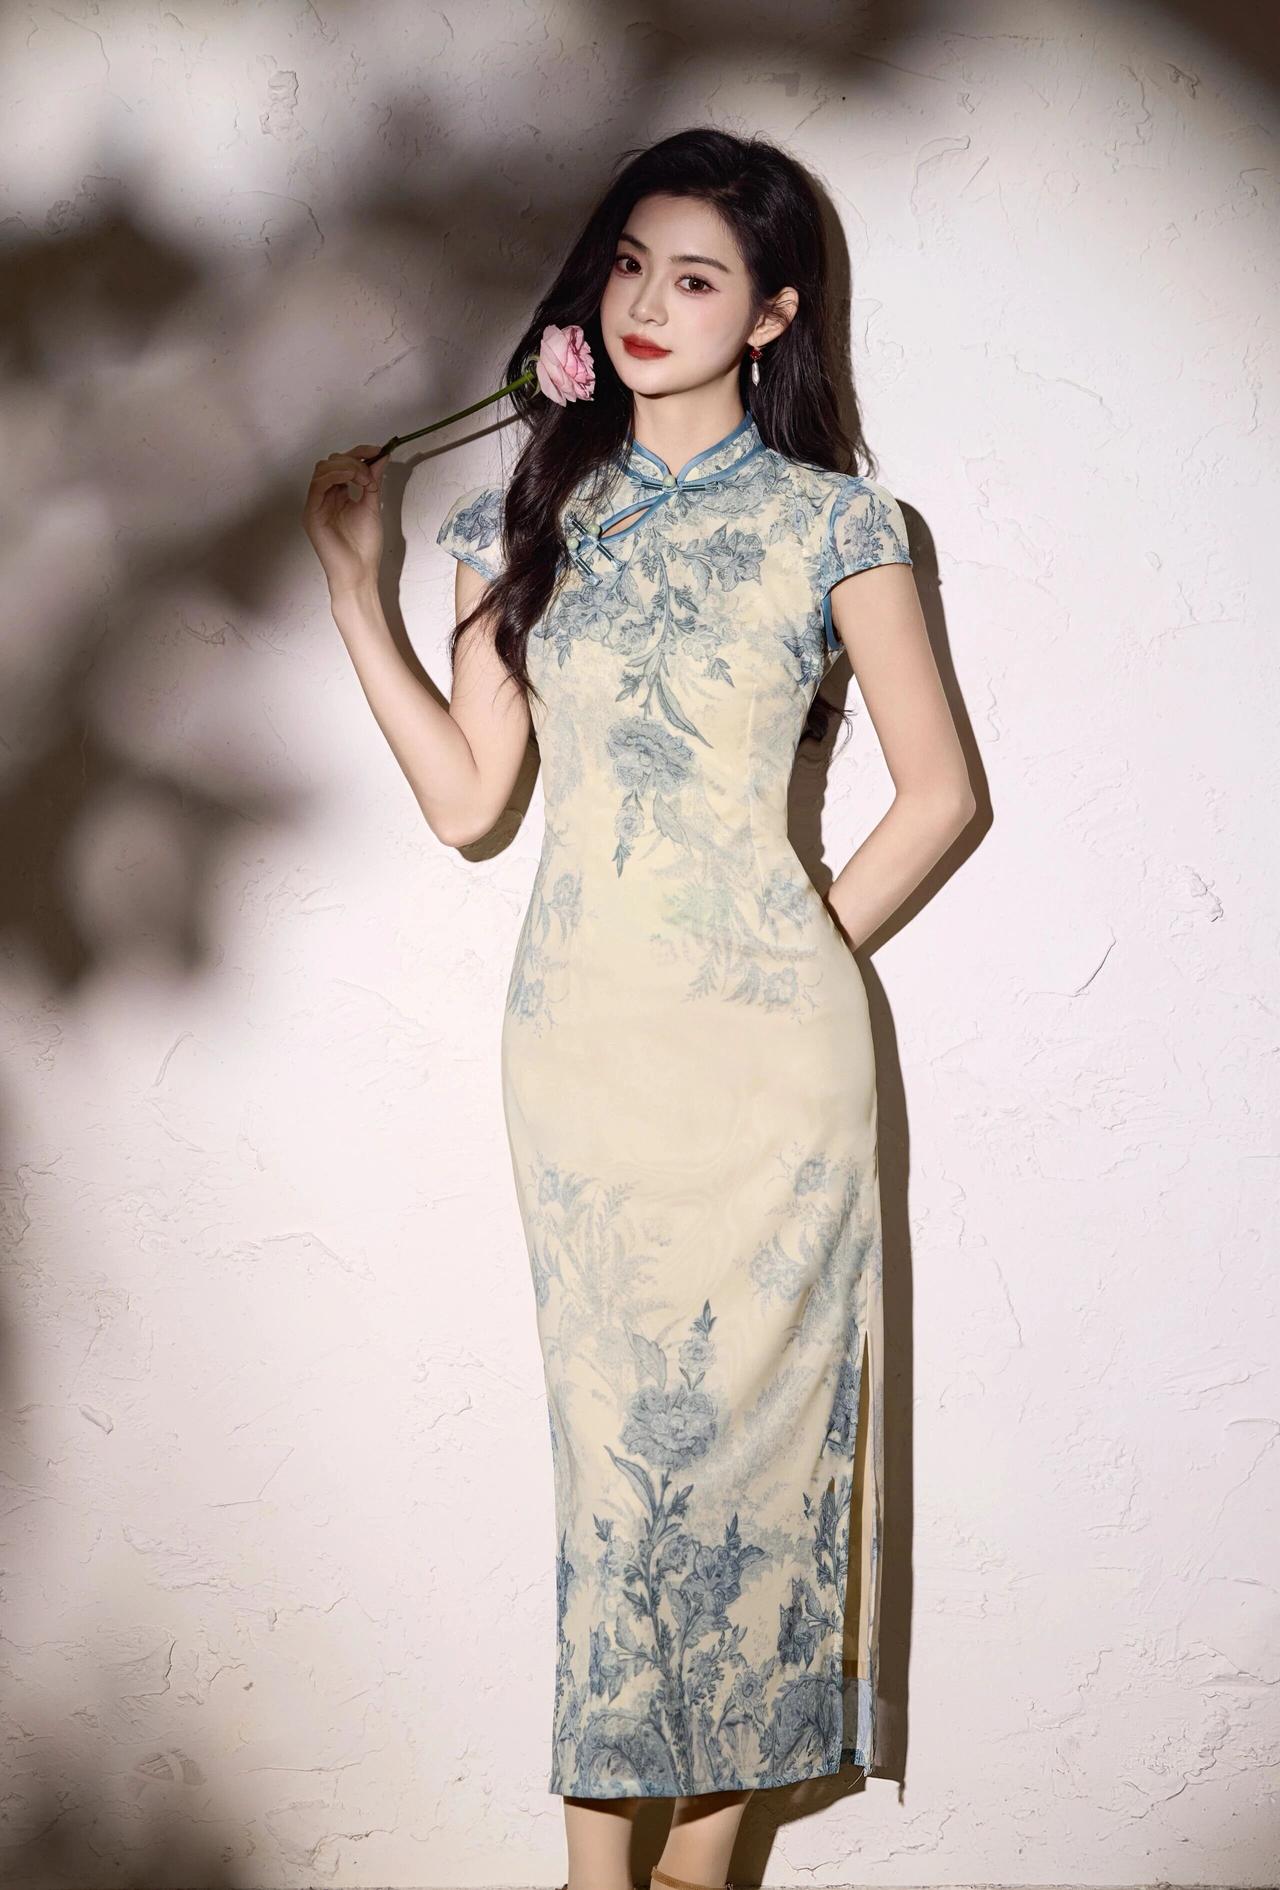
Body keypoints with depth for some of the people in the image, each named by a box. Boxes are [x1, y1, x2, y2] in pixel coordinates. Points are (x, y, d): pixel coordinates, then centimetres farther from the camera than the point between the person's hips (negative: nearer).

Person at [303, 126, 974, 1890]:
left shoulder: (830, 522, -1)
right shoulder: (532, 517, 9)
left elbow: (936, 789, 4)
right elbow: (465, 796, 5)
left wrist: (812, 945, -1)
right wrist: (354, 582, 3)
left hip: (763, 1048, -2)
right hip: (576, 1033, 3)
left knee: (748, 1424, 2)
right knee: (607, 1429, 6)